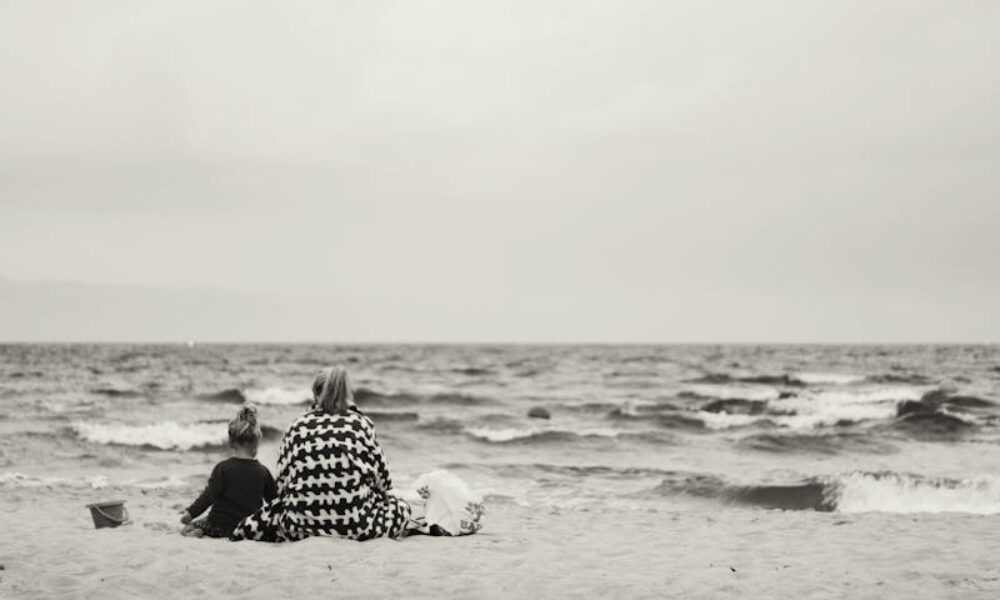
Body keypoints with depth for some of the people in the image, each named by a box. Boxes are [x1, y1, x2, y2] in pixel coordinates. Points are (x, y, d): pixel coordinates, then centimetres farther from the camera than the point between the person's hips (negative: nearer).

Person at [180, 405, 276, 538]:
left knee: (186, 528, 11)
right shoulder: (262, 472, 1)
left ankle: (197, 532, -20)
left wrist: (191, 512, -12)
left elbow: (209, 496, -15)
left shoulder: (223, 468, -8)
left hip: (220, 526, -3)